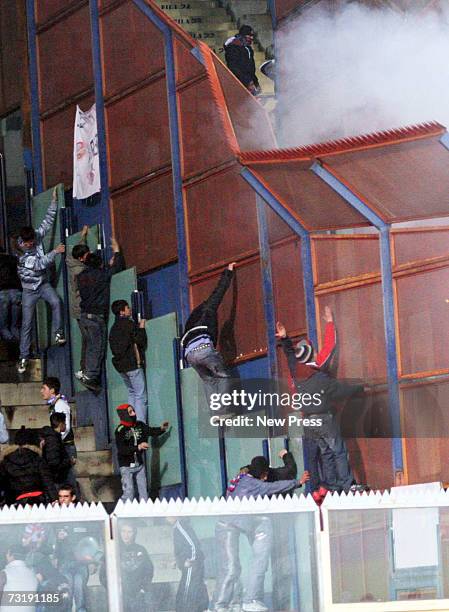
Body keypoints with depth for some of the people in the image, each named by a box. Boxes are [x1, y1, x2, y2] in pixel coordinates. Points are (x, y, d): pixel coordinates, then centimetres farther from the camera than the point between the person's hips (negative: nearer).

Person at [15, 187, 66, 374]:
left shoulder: (37, 236, -8)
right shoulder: (21, 253, -22)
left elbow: (48, 221, -4)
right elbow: (40, 263, -25)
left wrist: (54, 201, -9)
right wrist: (56, 252, -20)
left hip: (43, 284, 4)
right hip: (29, 289, -4)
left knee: (56, 302, -26)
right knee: (27, 324, -1)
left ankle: (57, 333, -10)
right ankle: (23, 357, 8)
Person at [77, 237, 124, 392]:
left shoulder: (82, 276, 10)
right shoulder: (100, 275, -9)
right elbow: (118, 267, 1)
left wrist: (110, 266, 34)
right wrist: (116, 251, 15)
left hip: (84, 315, 7)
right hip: (96, 316, -7)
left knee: (91, 347, 13)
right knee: (97, 347, -6)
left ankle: (89, 374, 10)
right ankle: (90, 376, -12)